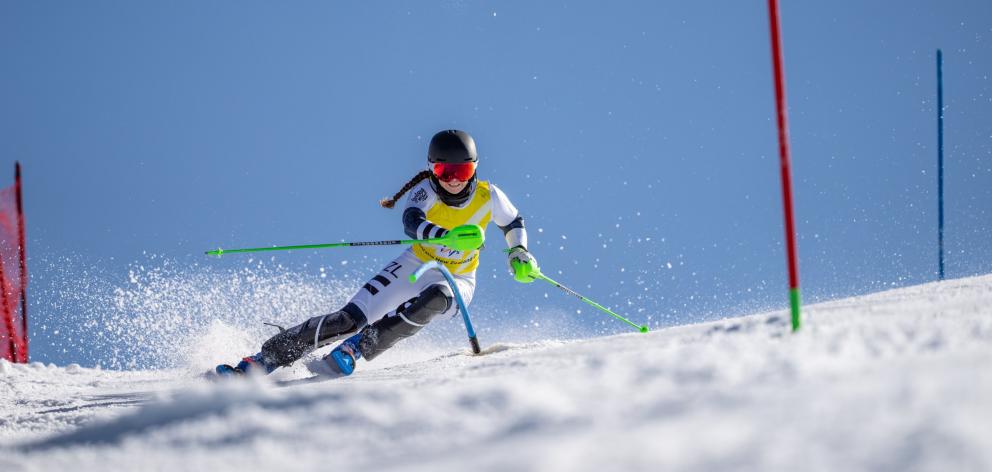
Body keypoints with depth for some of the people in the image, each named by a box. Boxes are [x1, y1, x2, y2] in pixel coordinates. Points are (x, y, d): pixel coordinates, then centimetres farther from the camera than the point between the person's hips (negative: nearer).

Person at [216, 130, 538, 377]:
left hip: (457, 282, 0)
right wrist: (446, 235, -60)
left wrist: (519, 253, -8)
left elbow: (514, 223, 11)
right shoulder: (425, 192, -18)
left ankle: (356, 348, -32)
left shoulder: (488, 196, -12)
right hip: (416, 266, 0)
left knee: (435, 298, -40)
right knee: (349, 319, -20)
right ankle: (265, 358, -15)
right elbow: (411, 222, -41)